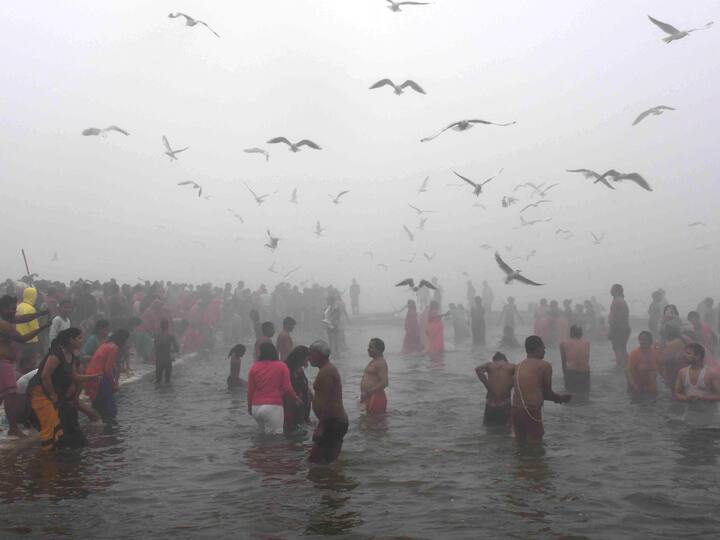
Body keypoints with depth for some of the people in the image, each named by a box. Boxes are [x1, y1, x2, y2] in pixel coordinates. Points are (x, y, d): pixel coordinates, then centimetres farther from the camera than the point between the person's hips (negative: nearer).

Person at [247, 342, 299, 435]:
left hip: (256, 407, 3)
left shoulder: (254, 367, 7)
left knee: (263, 434, 20)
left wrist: (249, 407, 19)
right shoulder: (282, 366, 2)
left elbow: (250, 390, 6)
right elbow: (287, 388, -4)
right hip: (273, 407, -3)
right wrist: (296, 398, 14)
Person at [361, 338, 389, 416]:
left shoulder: (381, 362, -14)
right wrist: (363, 394, 16)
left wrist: (368, 393, -24)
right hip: (371, 397, 11)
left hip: (376, 397, -11)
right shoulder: (374, 361, 19)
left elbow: (384, 383, -23)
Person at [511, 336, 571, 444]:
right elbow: (547, 393, 0)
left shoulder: (519, 366, 14)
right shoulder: (545, 365, -5)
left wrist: (556, 397, 31)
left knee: (520, 442, 17)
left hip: (515, 411, 6)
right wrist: (561, 398, 21)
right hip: (532, 413, -6)